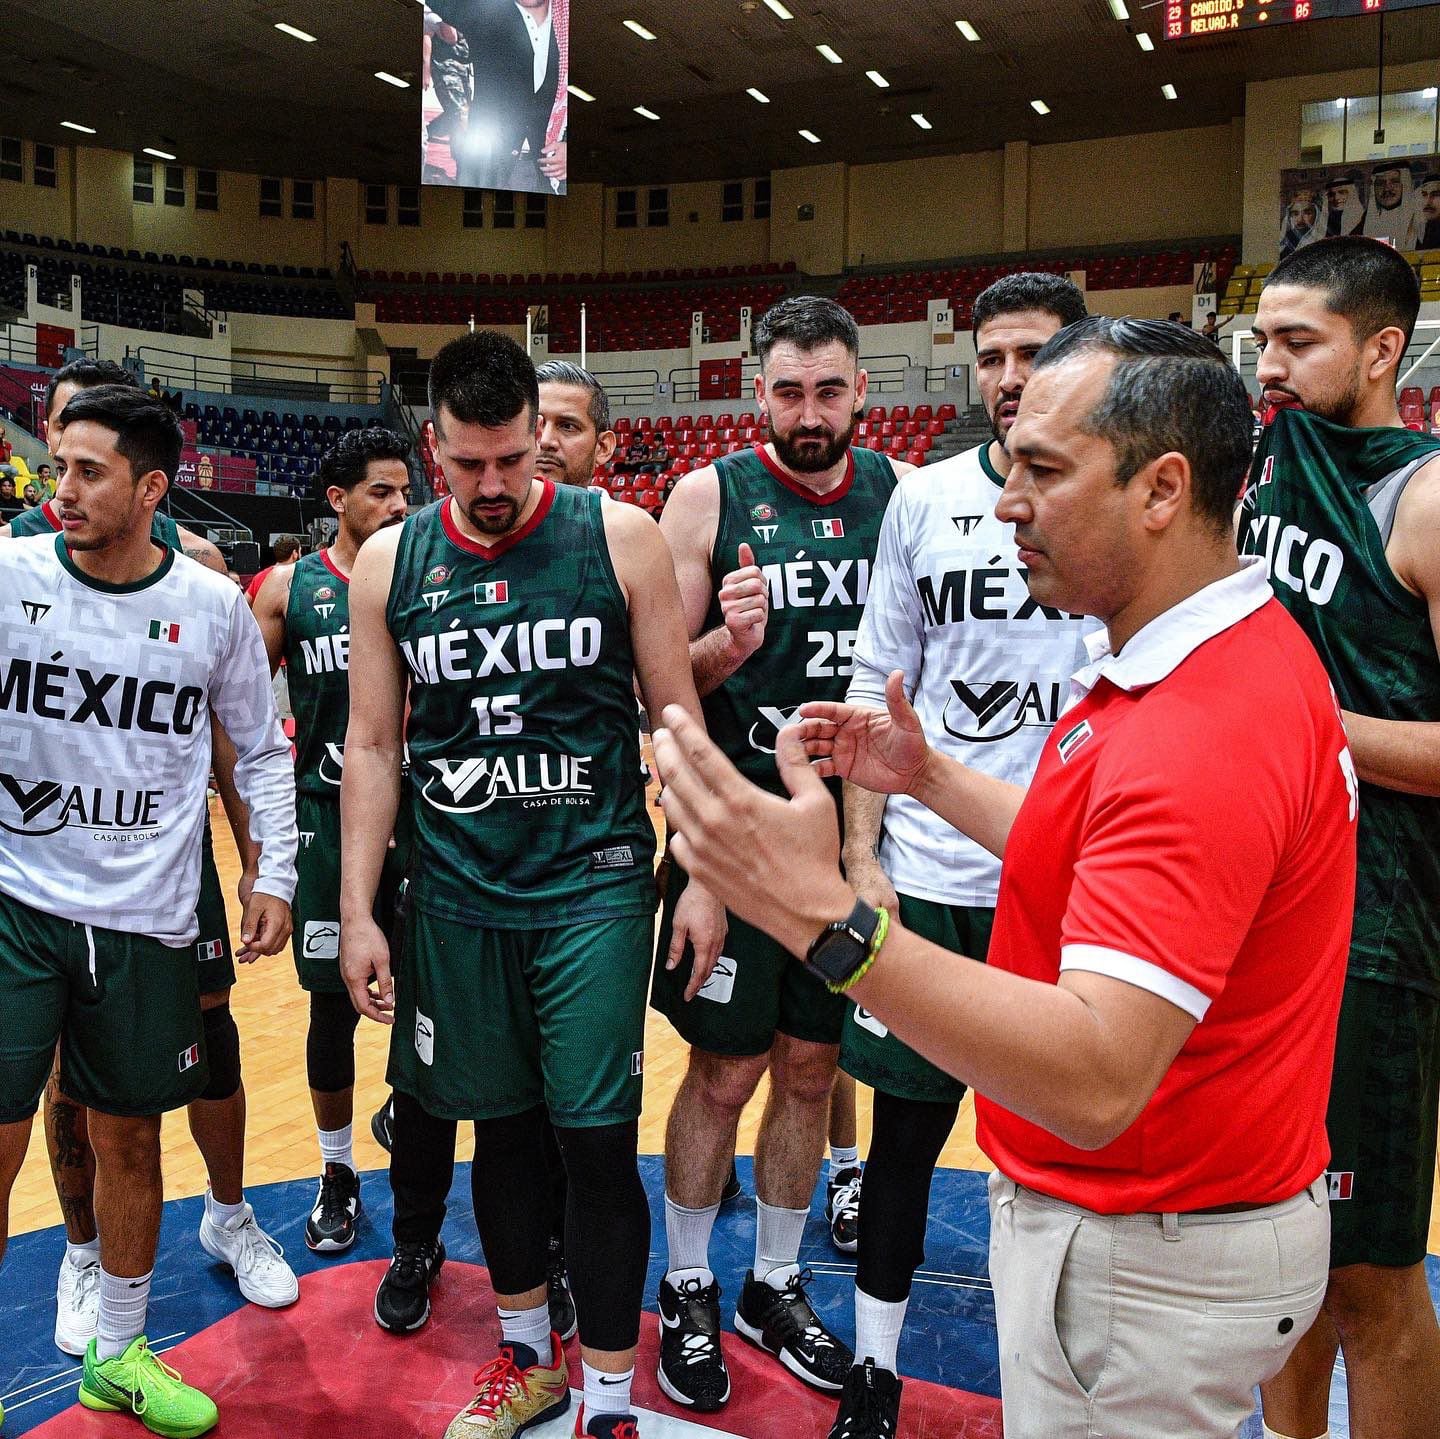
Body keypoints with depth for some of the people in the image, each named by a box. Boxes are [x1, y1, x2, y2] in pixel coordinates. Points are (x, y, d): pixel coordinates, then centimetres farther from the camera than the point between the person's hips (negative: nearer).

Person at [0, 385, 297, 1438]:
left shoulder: (213, 605, -1)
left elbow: (263, 749, 9)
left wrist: (276, 873, 5)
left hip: (148, 917, 1)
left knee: (131, 1140, 13)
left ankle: (119, 1353, 33)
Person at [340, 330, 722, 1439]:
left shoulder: (619, 537, -4)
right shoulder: (389, 562, 3)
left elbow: (677, 715, -1)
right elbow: (374, 745, 6)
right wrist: (358, 913, 3)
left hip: (594, 889, -2)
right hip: (457, 897, 3)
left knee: (598, 1141, 0)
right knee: (500, 1129, 15)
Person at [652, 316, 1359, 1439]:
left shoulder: (1202, 729, -31)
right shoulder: (1243, 654, 4)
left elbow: (1096, 1082, -38)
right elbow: (1105, 859, 14)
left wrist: (827, 918, -47)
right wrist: (927, 778, 10)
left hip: (1149, 1260, -10)